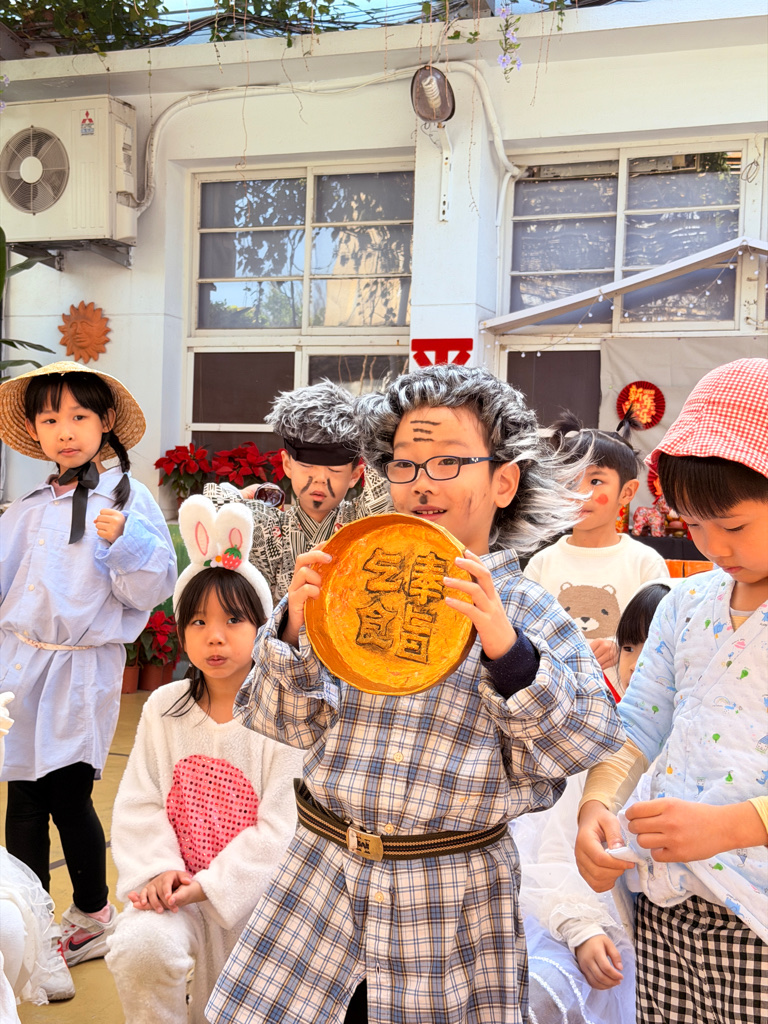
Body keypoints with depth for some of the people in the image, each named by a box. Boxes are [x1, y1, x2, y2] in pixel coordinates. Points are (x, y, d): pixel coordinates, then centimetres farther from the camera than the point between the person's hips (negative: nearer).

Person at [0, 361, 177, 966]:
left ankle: (93, 915, 23)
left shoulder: (130, 498, -1)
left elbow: (155, 587, -7)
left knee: (68, 797, 0)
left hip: (84, 670, -4)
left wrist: (123, 541, -22)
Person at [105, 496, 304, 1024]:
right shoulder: (163, 708, 1)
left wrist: (211, 885, -17)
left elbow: (280, 827, -13)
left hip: (252, 891, -1)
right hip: (176, 885, 2)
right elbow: (139, 805, 2)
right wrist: (159, 869, -13)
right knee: (139, 945, -26)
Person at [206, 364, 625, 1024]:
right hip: (325, 866, 2)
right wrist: (294, 630, -17)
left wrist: (506, 649, -27)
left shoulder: (527, 610, -4)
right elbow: (294, 723, 1)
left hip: (453, 889, -1)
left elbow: (591, 739, -13)